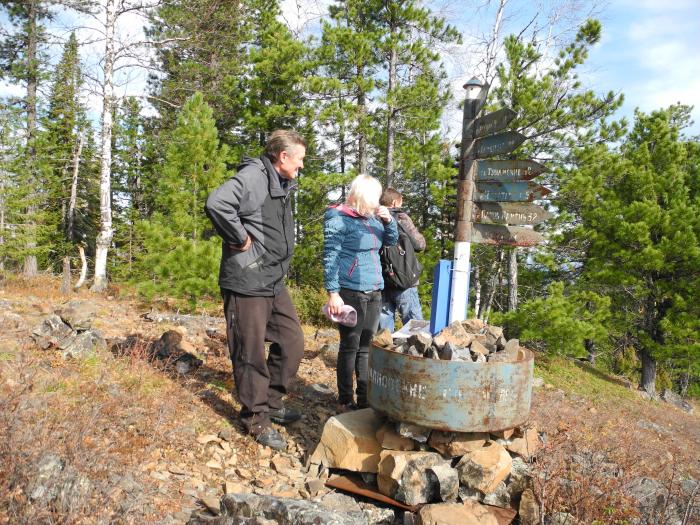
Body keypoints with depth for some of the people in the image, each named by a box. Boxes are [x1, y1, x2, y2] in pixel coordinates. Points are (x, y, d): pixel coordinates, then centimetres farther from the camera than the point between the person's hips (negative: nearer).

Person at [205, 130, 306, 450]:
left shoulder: (282, 185, 15)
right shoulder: (253, 176, -16)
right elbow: (216, 204, -33)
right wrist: (240, 238, -22)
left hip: (274, 283, 9)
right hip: (247, 283, -9)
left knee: (292, 343, 14)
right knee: (251, 353, 3)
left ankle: (271, 402, 31)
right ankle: (256, 418, 19)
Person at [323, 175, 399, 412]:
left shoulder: (371, 217, 12)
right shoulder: (339, 219, -8)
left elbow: (392, 240, 22)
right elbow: (330, 258, -11)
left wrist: (388, 220, 2)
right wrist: (333, 293, -17)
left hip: (374, 292, 7)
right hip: (351, 292, -7)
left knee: (367, 346, 11)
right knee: (350, 346, 0)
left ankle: (365, 398, 21)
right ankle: (345, 401, 12)